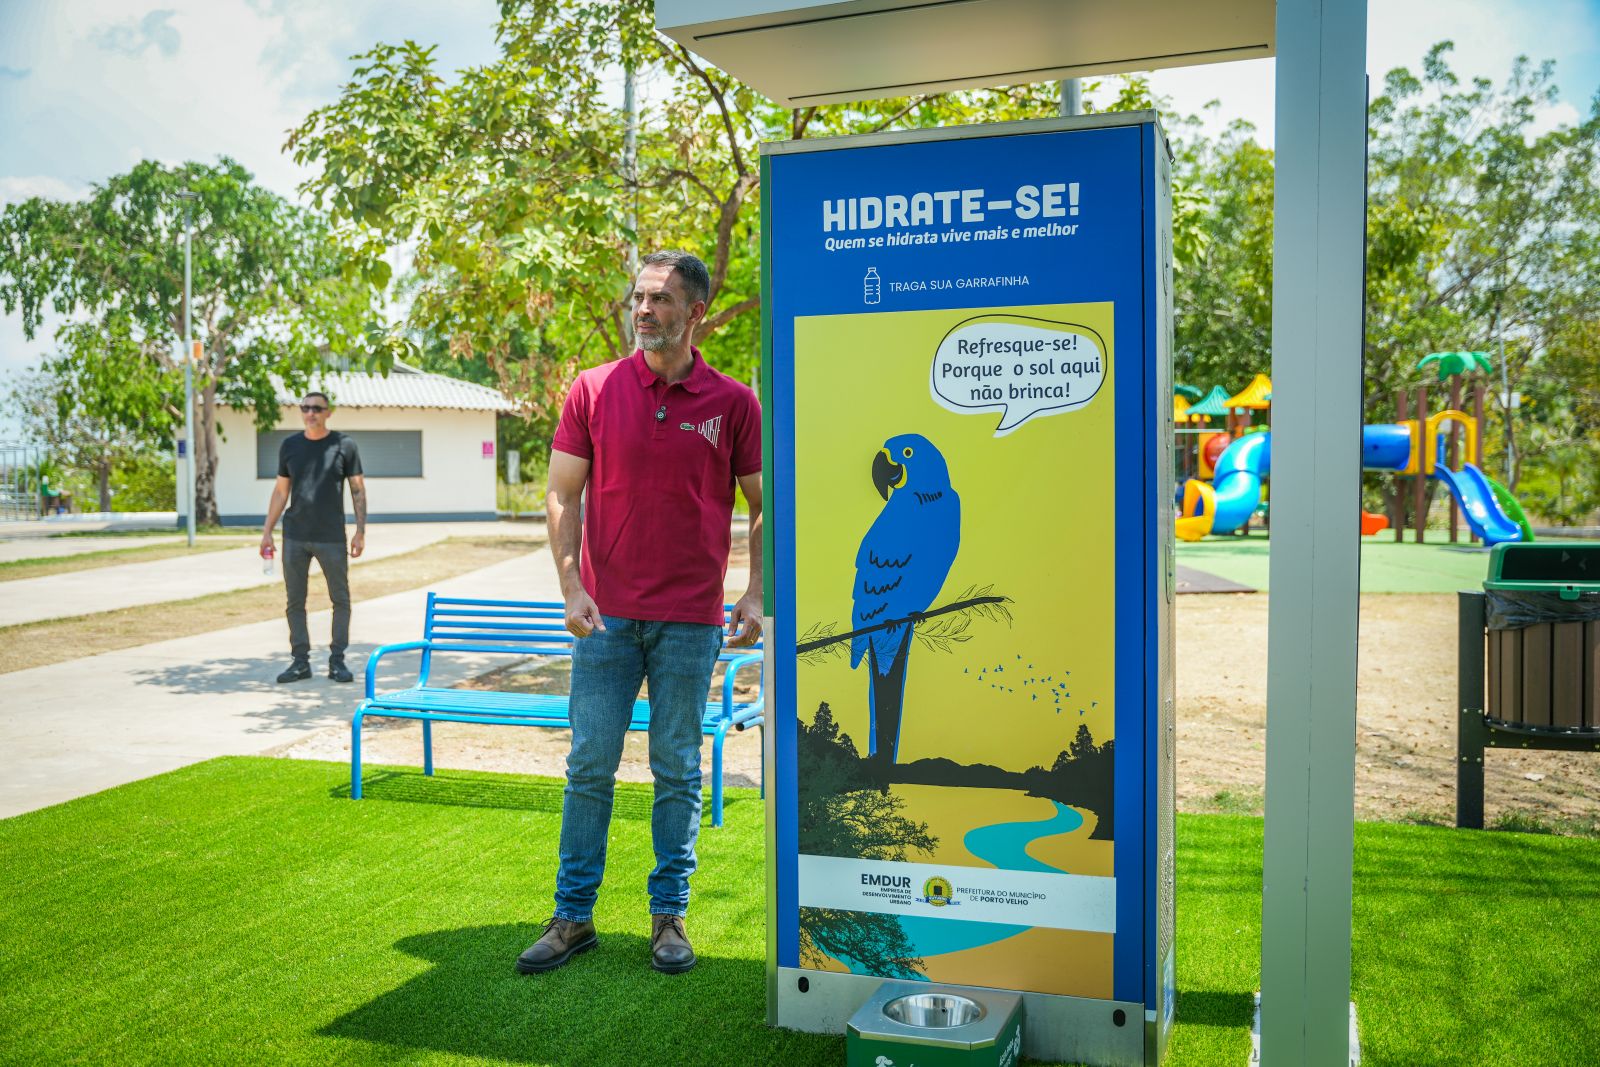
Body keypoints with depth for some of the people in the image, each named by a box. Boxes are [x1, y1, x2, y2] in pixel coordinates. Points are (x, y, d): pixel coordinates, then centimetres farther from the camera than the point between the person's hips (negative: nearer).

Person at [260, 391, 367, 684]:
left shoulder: (344, 445, 0)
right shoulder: (290, 446, 8)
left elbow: (358, 490, 1)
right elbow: (281, 491, 13)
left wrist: (360, 531, -7)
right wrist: (267, 531, 8)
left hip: (332, 538, -3)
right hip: (295, 537, 3)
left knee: (340, 599, 2)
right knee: (295, 602, 5)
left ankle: (337, 660, 12)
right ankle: (300, 661, 13)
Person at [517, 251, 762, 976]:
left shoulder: (732, 403, 1)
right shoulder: (594, 390, 2)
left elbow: (763, 505, 6)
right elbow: (562, 494, 3)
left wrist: (754, 595, -3)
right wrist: (571, 587, -6)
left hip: (691, 620, 0)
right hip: (606, 615, 1)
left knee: (678, 772, 9)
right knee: (589, 766, 6)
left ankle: (669, 915, 21)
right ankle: (573, 916, 18)